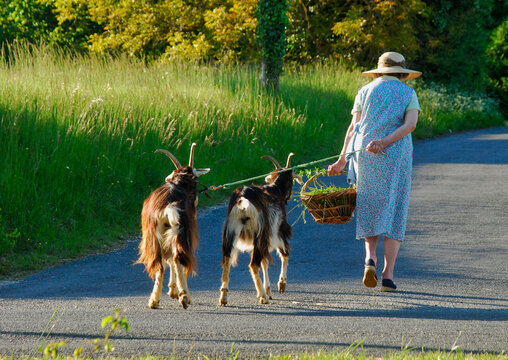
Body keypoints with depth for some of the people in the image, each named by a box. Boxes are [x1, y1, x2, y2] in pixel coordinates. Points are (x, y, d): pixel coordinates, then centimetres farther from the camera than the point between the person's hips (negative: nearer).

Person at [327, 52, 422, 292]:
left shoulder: (365, 92, 11)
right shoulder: (408, 94, 9)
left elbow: (354, 127, 2)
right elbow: (411, 123, -9)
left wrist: (342, 160, 2)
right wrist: (385, 142, -17)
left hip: (366, 157, 1)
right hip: (397, 157, -1)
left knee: (370, 210, 12)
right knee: (393, 215, 4)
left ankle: (370, 257, -13)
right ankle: (388, 275, -4)